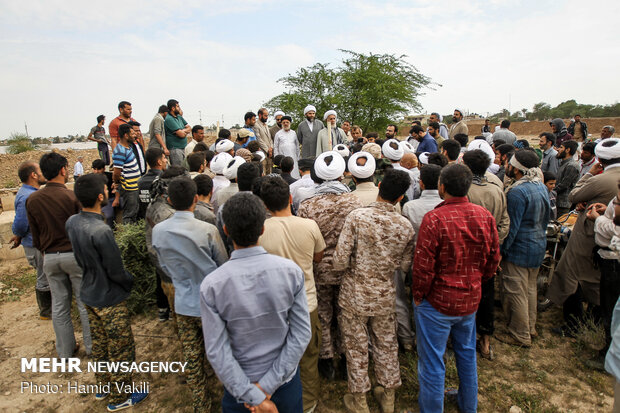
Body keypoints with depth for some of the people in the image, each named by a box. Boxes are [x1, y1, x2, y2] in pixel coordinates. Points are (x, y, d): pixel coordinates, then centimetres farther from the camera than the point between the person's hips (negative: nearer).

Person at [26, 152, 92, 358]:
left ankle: (65, 351, 25)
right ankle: (91, 346, 17)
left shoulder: (32, 200, 1)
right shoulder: (73, 197, -15)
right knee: (85, 303, 7)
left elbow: (35, 234, 9)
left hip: (50, 258, 5)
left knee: (59, 306, 13)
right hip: (75, 254, -5)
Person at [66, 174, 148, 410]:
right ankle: (118, 398, 28)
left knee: (99, 345, 25)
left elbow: (80, 258, 7)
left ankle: (102, 387, 44)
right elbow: (116, 272, -22)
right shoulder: (101, 231, -31)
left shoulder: (71, 222, -6)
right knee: (121, 351, 11)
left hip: (89, 294, 8)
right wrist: (131, 280, -3)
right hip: (110, 300, -8)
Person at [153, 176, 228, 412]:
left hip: (183, 304, 3)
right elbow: (223, 267, -8)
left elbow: (165, 267, 5)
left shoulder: (158, 231, -10)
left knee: (192, 360, 18)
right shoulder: (208, 230, -22)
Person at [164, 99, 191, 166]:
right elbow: (181, 134, -19)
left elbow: (189, 128, 11)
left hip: (183, 147, 8)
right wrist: (185, 132, 3)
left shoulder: (179, 117, 13)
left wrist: (183, 131, -10)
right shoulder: (169, 119, -13)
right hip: (175, 148, -8)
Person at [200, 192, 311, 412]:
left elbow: (217, 352, -18)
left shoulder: (211, 286, -21)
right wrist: (268, 385, -12)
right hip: (286, 377, 1)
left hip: (240, 383, -1)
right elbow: (302, 334, -17)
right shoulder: (291, 271, -19)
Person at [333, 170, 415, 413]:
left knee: (357, 348, 15)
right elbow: (404, 266, 1)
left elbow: (339, 262, -21)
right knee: (386, 345, 22)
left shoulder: (356, 217, -22)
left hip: (355, 294, -3)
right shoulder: (406, 226, -10)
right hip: (385, 296, 3)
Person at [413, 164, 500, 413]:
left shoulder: (434, 219, -24)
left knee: (432, 361, 11)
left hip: (437, 300, -6)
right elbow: (493, 259, 5)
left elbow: (423, 265, -21)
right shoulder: (485, 216, -6)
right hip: (471, 299, 7)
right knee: (467, 354, 26)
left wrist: (418, 295, -5)